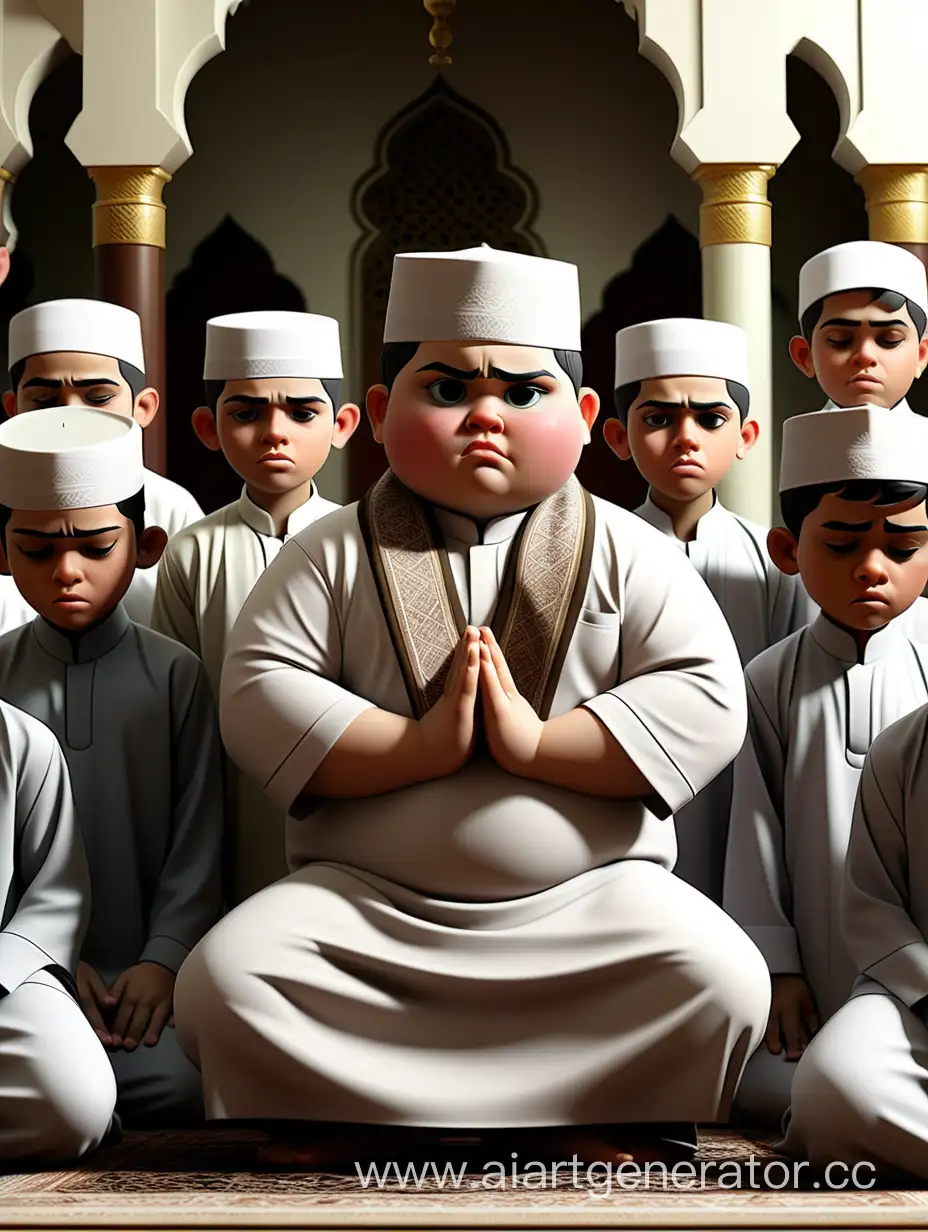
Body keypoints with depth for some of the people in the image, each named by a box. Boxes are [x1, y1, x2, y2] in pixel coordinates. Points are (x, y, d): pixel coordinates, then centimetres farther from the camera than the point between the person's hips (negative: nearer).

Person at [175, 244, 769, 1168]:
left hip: (590, 892, 0)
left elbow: (706, 702, -8)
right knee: (223, 979, -22)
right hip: (364, 897, 0)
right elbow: (258, 697, -9)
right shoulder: (336, 555, 2)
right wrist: (418, 747, -20)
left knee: (722, 981, -23)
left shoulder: (627, 554, 2)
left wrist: (539, 743, -19)